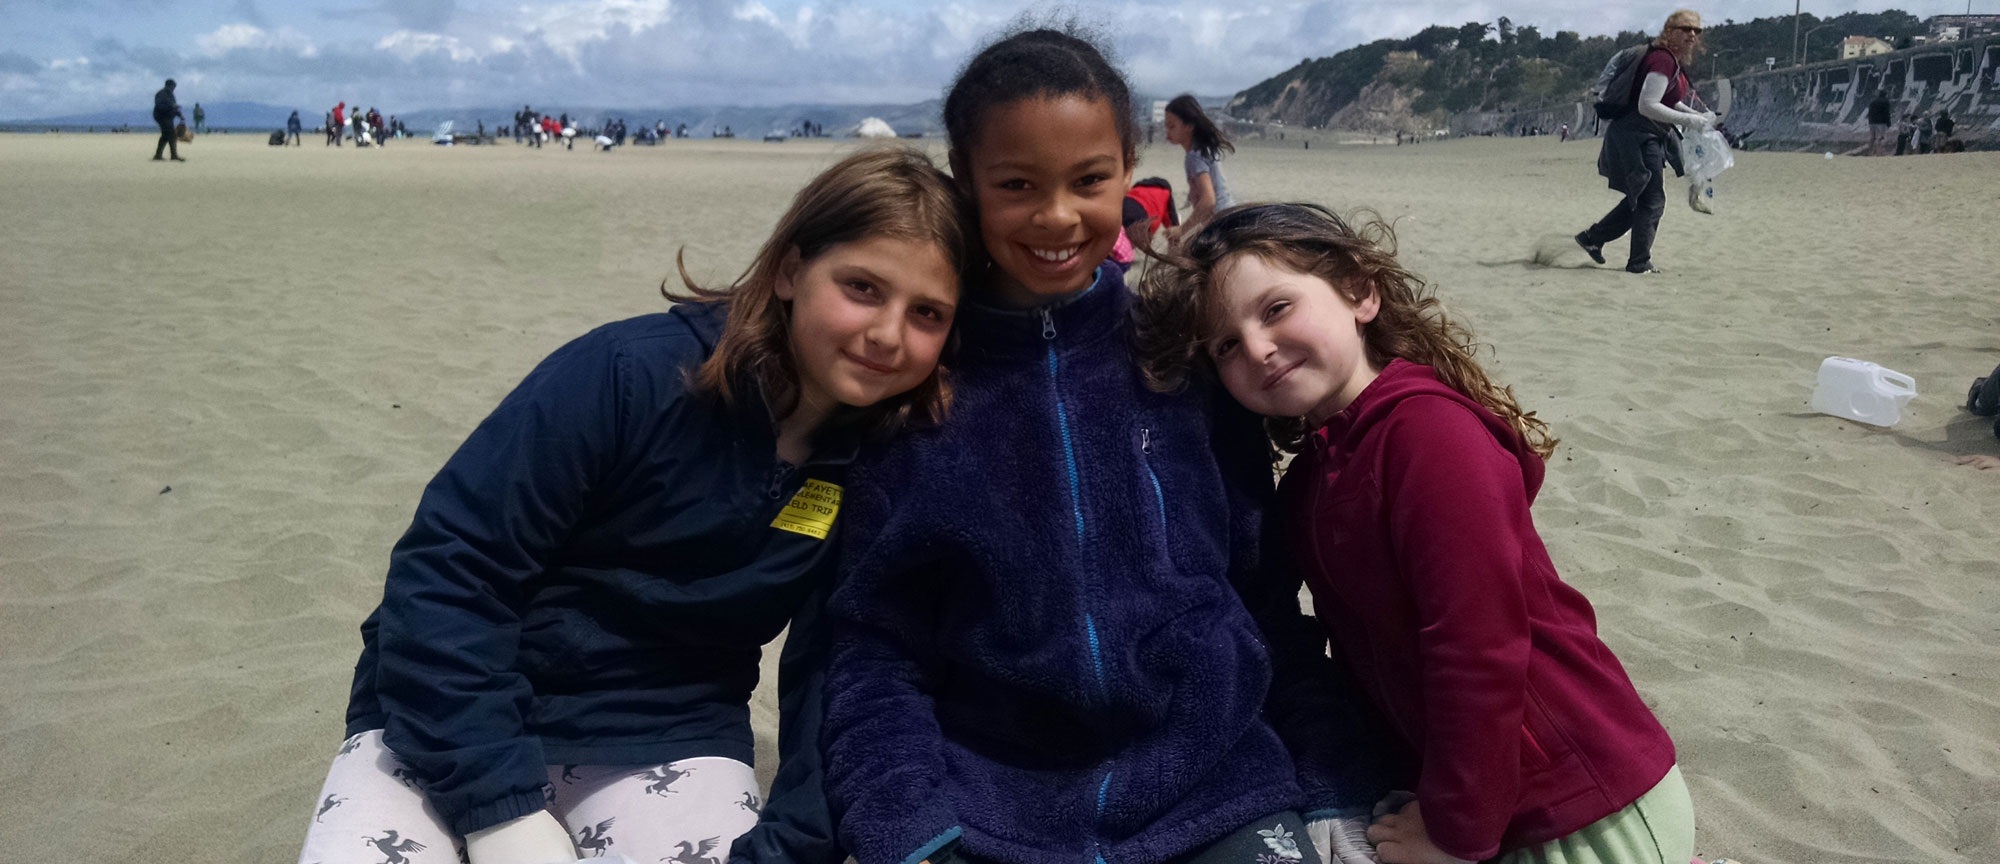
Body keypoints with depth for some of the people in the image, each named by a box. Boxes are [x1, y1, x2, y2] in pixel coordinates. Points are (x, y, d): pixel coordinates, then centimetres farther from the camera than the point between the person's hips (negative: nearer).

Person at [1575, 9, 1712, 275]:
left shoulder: (1674, 61, 12)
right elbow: (1647, 106, -27)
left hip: (1649, 139, 10)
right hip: (1637, 137, -10)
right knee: (1653, 200, -3)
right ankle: (1639, 263, 6)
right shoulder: (1662, 60, -19)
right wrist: (1688, 120, -25)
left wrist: (1697, 116, 14)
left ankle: (1593, 238, 26)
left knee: (1641, 198, 18)